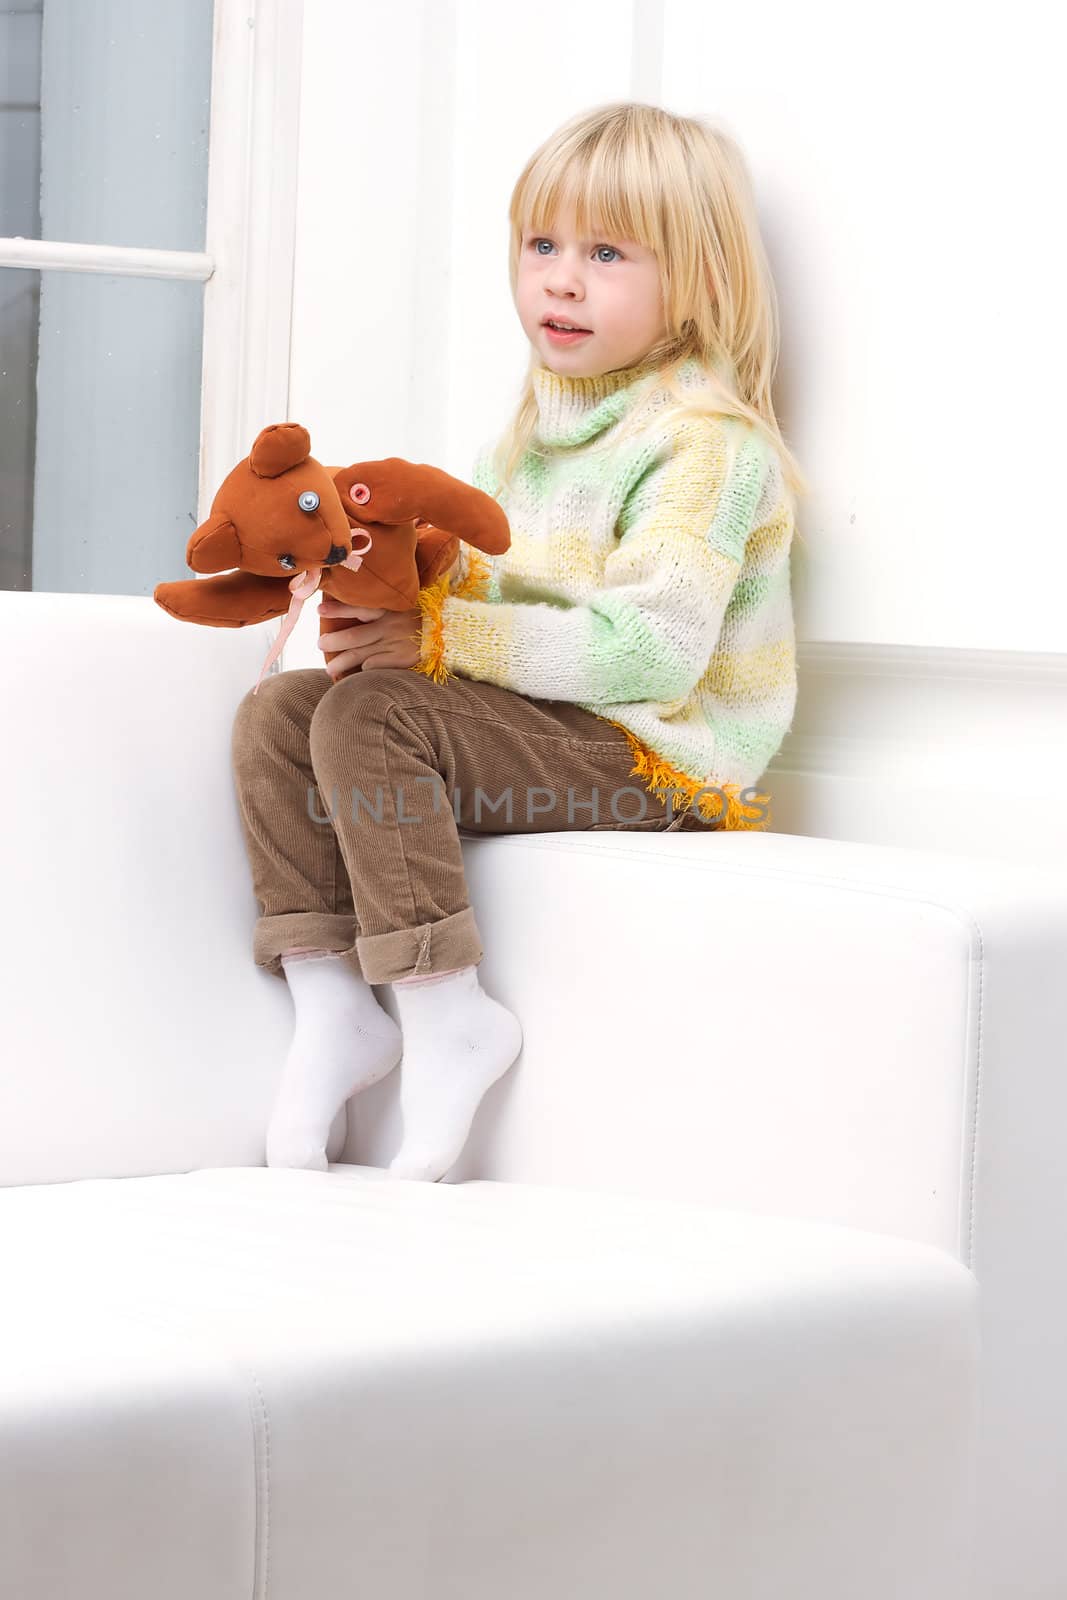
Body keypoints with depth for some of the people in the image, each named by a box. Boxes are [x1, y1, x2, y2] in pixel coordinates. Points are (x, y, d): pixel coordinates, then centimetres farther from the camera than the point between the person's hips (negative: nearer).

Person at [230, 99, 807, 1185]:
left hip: (656, 758, -9)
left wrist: (445, 637, -24)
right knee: (275, 713, -3)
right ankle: (330, 1010, -6)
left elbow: (654, 647, -24)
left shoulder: (705, 439, -14)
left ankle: (445, 1017, -20)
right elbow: (480, 581, 19)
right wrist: (399, 591, -6)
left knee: (370, 717, -26)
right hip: (542, 723, 9)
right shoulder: (536, 425, 15)